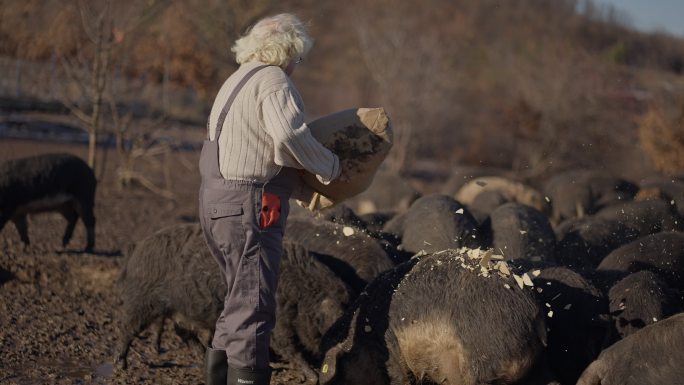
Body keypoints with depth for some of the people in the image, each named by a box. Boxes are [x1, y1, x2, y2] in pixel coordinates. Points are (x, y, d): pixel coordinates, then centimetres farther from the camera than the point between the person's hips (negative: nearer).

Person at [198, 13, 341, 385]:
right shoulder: (273, 79, -8)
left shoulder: (237, 81, 22)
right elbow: (290, 133, -24)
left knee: (240, 299, 17)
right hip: (248, 205, -10)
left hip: (216, 202, 10)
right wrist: (329, 166, -10)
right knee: (253, 303, -9)